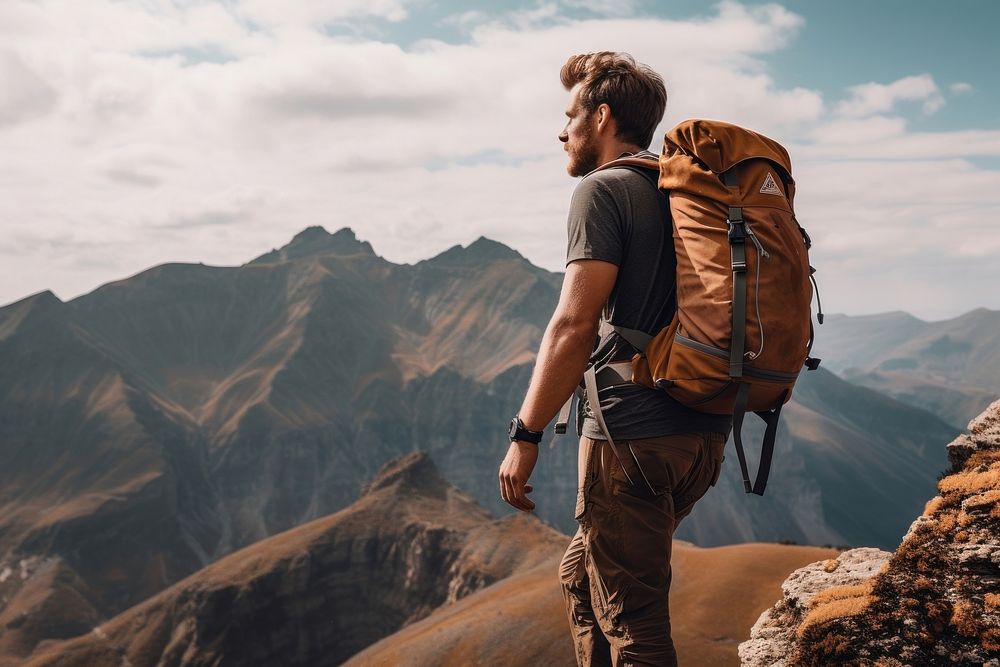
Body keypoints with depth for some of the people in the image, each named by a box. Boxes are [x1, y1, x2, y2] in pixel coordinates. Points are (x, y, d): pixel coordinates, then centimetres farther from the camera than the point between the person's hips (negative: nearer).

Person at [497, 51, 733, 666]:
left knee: (633, 618, 0)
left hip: (634, 436, -9)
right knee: (582, 578, 22)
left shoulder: (605, 190, -9)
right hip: (704, 432, 9)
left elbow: (575, 324, -18)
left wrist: (525, 435, -13)